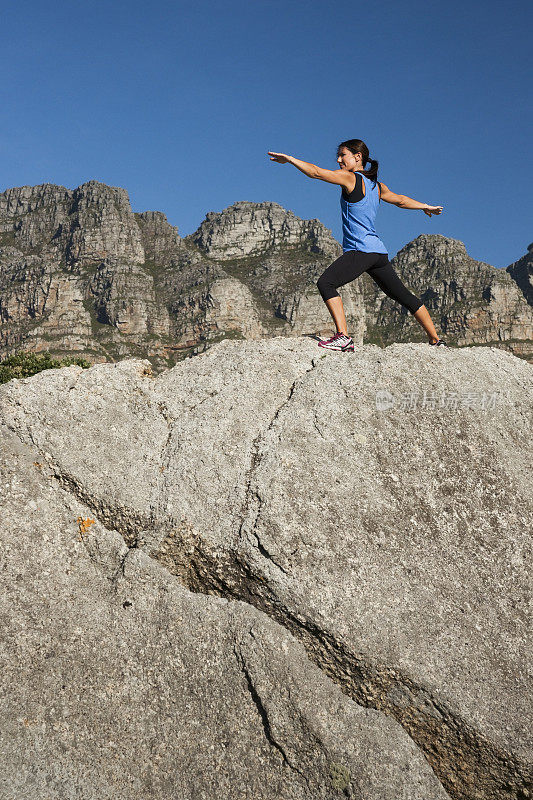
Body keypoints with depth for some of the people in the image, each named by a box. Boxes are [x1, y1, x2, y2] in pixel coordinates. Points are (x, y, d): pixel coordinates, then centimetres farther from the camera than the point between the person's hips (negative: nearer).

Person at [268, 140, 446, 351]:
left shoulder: (350, 178, -5)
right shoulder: (376, 185, 18)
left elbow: (316, 172, -11)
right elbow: (400, 200, 31)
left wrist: (290, 159, -3)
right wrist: (425, 206, 46)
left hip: (361, 250, -9)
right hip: (379, 252, 9)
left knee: (325, 282, -16)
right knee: (403, 295, 16)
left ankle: (343, 336, -28)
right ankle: (436, 340, 24)